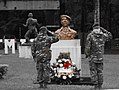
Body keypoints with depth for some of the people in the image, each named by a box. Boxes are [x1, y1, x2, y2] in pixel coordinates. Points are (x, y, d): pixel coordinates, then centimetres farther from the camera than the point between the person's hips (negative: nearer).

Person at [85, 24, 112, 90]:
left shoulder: (90, 36, -9)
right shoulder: (103, 36, 1)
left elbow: (87, 47, -12)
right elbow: (110, 36, 23)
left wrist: (87, 54, 3)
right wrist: (103, 30, 19)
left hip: (92, 57, -3)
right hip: (100, 57, 3)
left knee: (93, 71, 3)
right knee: (100, 71, 12)